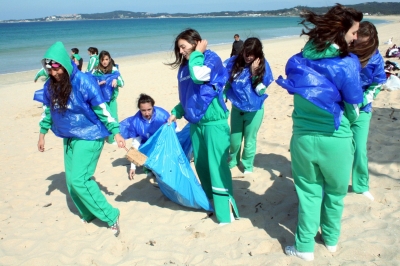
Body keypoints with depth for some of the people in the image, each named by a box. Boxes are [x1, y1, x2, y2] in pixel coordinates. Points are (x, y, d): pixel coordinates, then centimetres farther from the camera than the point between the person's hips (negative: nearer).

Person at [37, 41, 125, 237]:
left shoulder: (84, 82, -20)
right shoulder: (50, 85, -2)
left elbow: (102, 110, -17)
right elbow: (48, 110, 14)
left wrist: (116, 132, -19)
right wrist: (42, 133, 18)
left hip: (89, 137, -7)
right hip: (69, 138, 7)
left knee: (79, 180, -13)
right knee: (71, 181, 10)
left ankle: (110, 216, -2)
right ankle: (89, 213, 30)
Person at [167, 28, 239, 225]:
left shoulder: (211, 58, -9)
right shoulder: (184, 66, 11)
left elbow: (198, 75, -29)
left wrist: (198, 53, -14)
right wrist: (176, 112, 9)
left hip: (214, 121, -7)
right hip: (195, 122, 7)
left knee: (217, 166, -7)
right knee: (201, 165, 13)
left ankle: (225, 209, 1)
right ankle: (210, 201, 30)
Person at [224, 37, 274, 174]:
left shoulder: (263, 65, -13)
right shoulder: (234, 61, -10)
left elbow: (261, 91, -15)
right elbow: (226, 82, 2)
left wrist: (254, 73, -24)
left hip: (254, 110, -2)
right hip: (236, 108, 2)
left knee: (249, 139, 11)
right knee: (234, 139, 15)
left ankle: (248, 165, 32)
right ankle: (233, 160, 41)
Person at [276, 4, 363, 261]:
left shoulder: (299, 61, -1)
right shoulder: (347, 63, -14)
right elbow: (353, 111, -4)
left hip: (303, 138, 3)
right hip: (336, 140, -3)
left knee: (309, 192, 17)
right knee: (335, 193, 20)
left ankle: (305, 246, 24)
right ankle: (331, 239, 38)